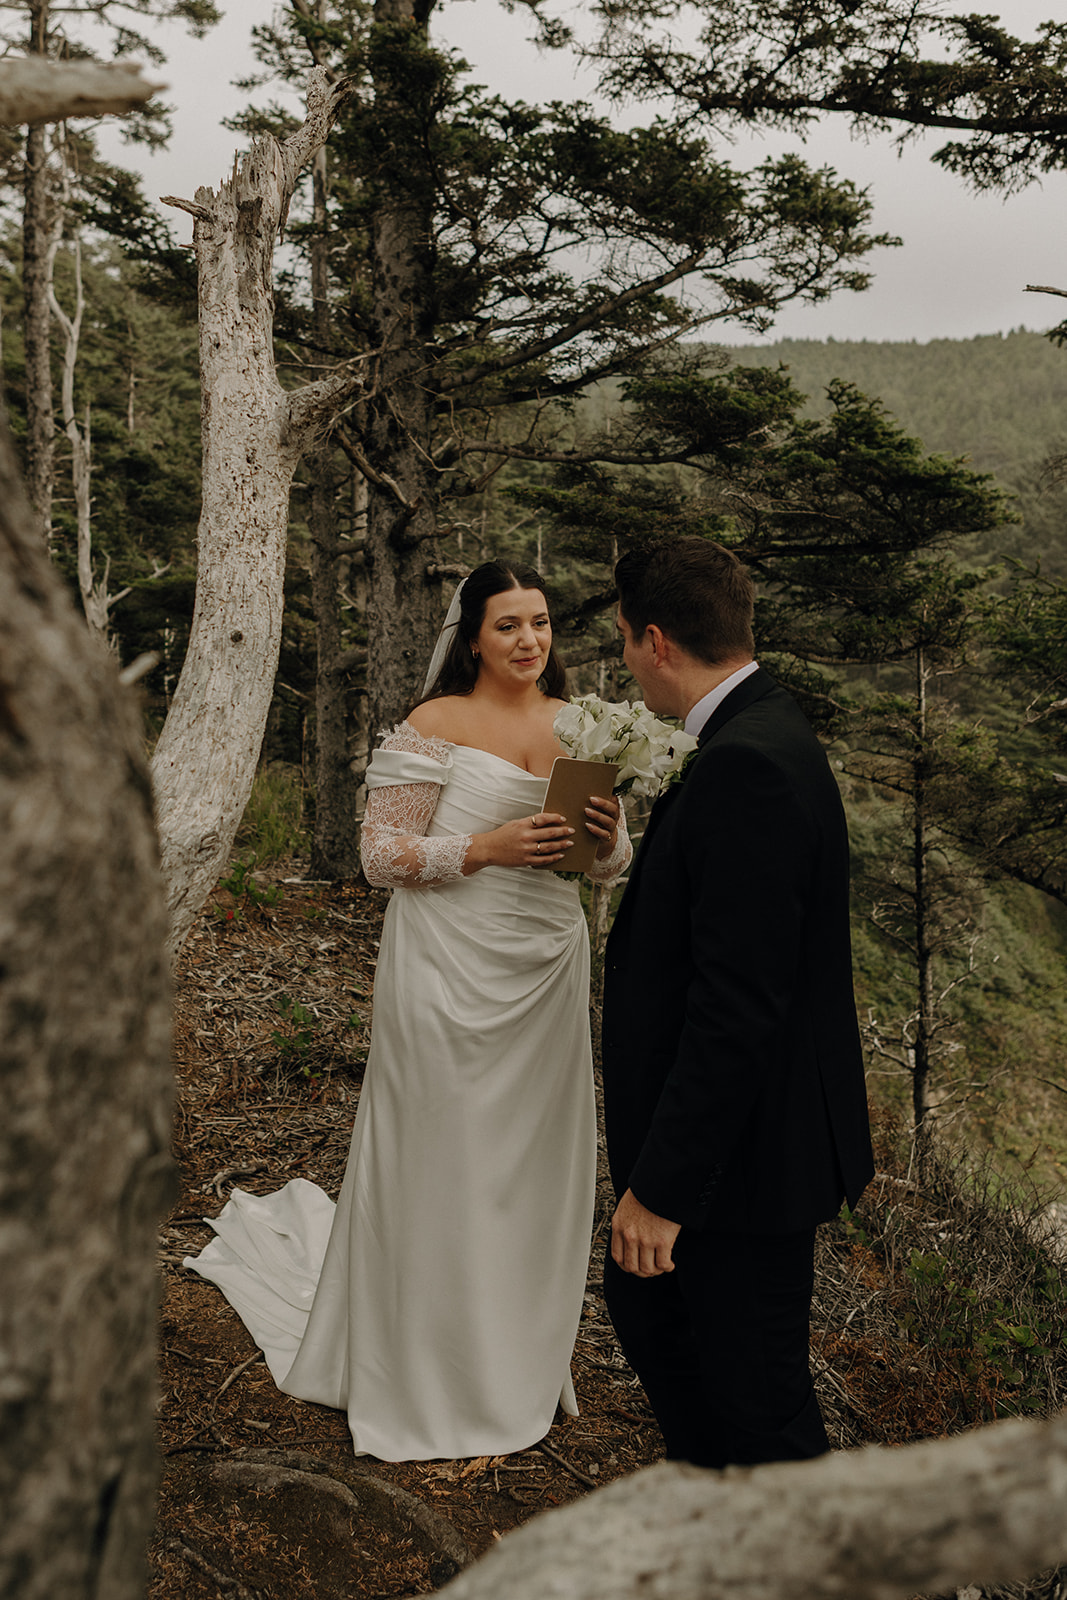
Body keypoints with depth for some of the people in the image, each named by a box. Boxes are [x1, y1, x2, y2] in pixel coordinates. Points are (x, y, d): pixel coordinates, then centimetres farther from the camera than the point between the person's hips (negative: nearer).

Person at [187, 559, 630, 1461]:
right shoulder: (436, 725, -6)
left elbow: (611, 865, 12)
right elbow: (383, 855, -9)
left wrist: (608, 837, -11)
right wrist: (488, 849, -21)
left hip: (547, 971, 5)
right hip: (451, 972, -5)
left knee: (535, 1158, 13)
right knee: (445, 1162, 4)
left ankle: (521, 1360, 34)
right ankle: (435, 1384, 22)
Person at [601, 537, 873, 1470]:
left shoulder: (746, 767, -26)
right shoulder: (759, 738, 6)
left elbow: (738, 1005, -29)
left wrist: (663, 1187, -24)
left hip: (745, 1148, -11)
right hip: (725, 1127, 11)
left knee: (758, 1400, 7)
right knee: (644, 1301, 27)